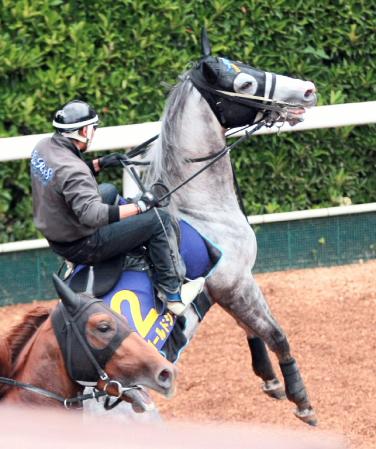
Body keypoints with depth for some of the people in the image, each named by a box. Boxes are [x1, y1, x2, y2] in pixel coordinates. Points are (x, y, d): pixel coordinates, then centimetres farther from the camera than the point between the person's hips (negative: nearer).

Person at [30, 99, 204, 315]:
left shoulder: (43, 147, -3)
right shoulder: (72, 170, -31)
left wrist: (99, 164, 6)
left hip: (56, 238, 9)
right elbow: (92, 214, -38)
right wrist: (140, 206, -32)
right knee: (159, 220, -6)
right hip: (82, 246, -9)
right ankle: (173, 293, -1)